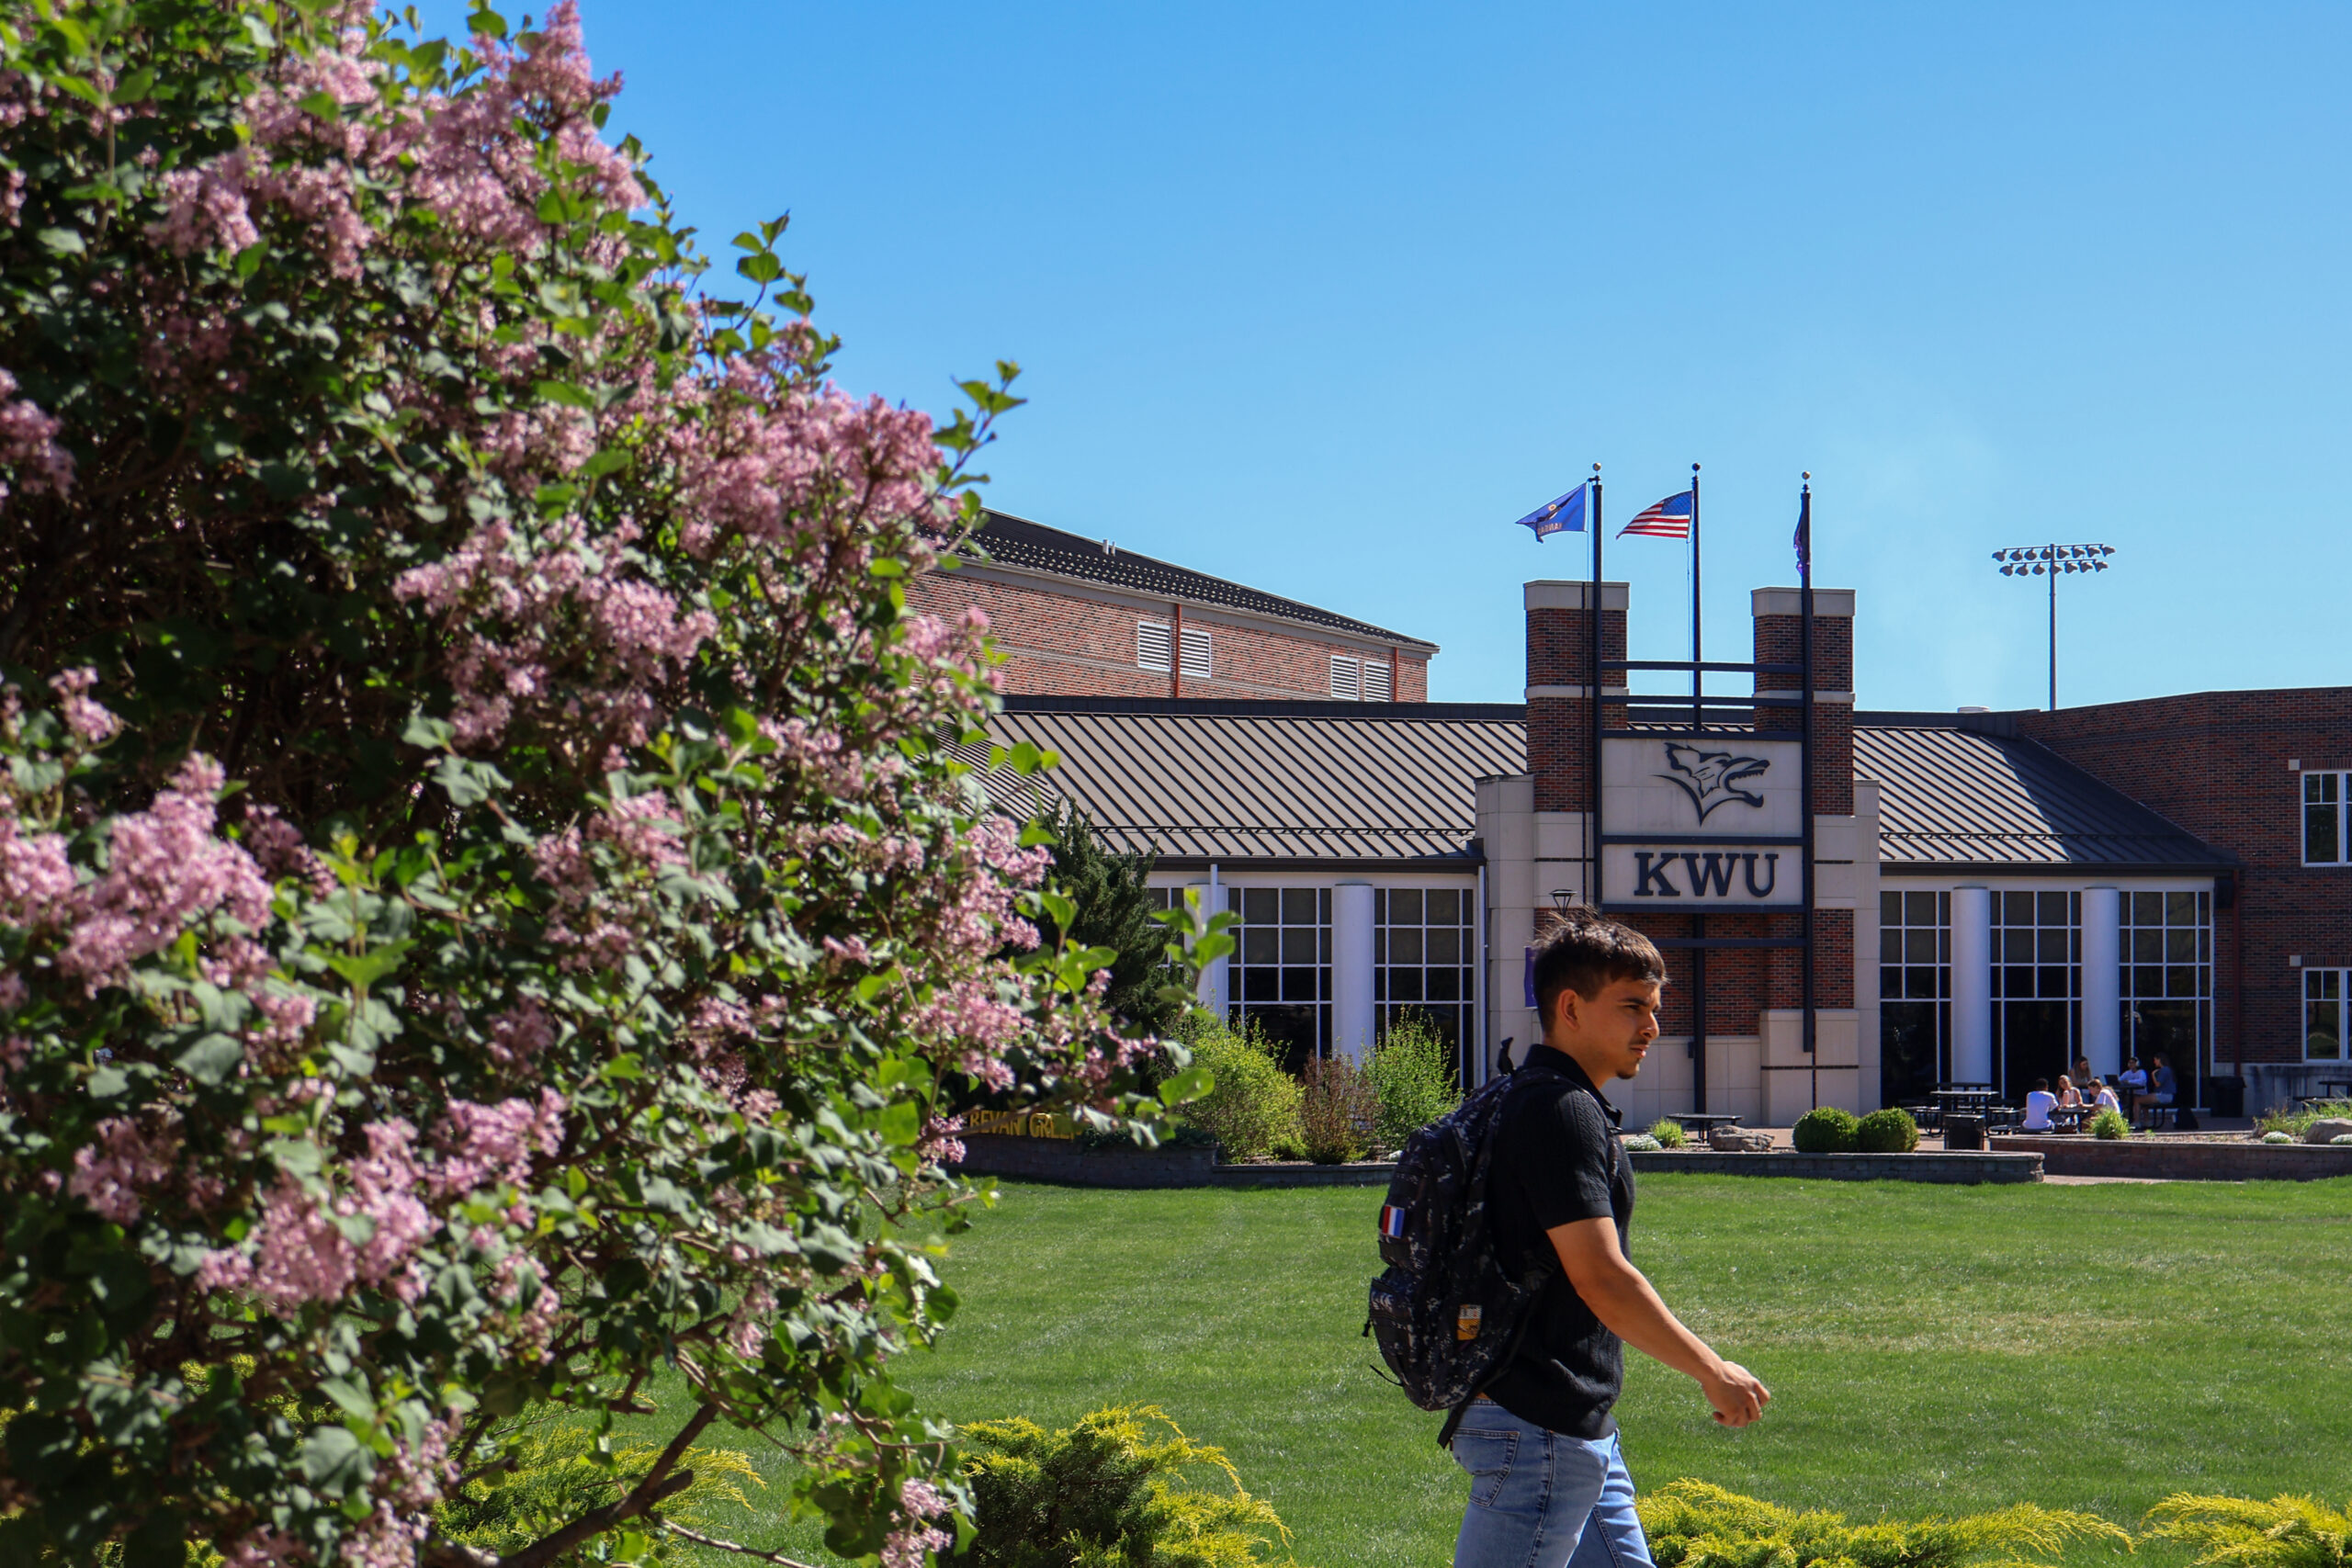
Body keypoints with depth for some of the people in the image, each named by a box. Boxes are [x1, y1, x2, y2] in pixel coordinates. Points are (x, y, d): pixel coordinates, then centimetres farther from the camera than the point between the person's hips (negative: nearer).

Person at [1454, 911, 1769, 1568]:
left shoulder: (1539, 1103, 15)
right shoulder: (1562, 1112, -18)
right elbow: (1601, 1279, -23)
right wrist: (1715, 1373, -14)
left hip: (1581, 1430, 11)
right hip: (1539, 1431, -11)